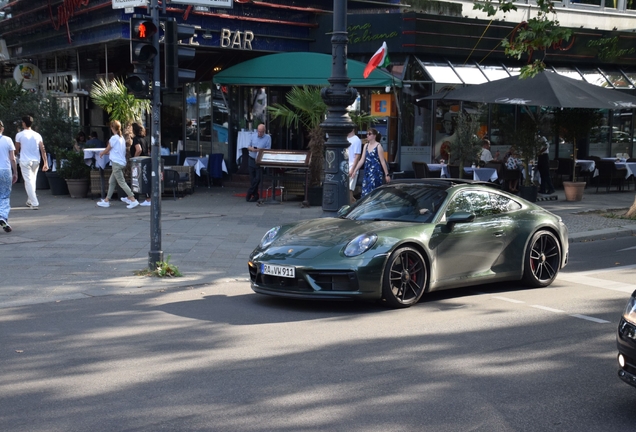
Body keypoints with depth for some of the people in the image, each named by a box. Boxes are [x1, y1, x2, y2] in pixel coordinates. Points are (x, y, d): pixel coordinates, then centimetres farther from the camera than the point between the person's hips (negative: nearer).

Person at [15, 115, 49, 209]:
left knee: (28, 181, -3)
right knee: (33, 181, 19)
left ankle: (35, 203, -11)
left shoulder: (19, 135, -6)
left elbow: (17, 150, 3)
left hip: (25, 161, -4)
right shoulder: (37, 135, 3)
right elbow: (43, 150, -2)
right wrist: (45, 163, -3)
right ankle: (30, 201, 30)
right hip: (36, 161, 4)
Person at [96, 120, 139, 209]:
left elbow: (107, 150, -2)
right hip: (122, 162, 9)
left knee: (121, 182, -9)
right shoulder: (122, 138, 11)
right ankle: (106, 200, 20)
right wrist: (107, 153, 30)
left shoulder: (114, 138, -13)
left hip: (116, 163, -9)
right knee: (111, 181, 15)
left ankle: (133, 200, -15)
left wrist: (101, 153, 18)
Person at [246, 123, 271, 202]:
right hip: (252, 160, 4)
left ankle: (249, 194, 2)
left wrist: (259, 149, -24)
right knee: (252, 179, 6)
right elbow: (248, 147, 12)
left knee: (257, 179, -9)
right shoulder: (253, 135, 7)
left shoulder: (268, 138, -4)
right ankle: (255, 195, 14)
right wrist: (252, 149, -11)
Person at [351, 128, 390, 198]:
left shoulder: (378, 146, -7)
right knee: (365, 193, 5)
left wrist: (387, 175, -9)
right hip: (367, 173, 6)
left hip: (376, 172, -6)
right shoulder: (366, 146, 11)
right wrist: (354, 171, 10)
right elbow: (362, 160, 13)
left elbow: (383, 161, -8)